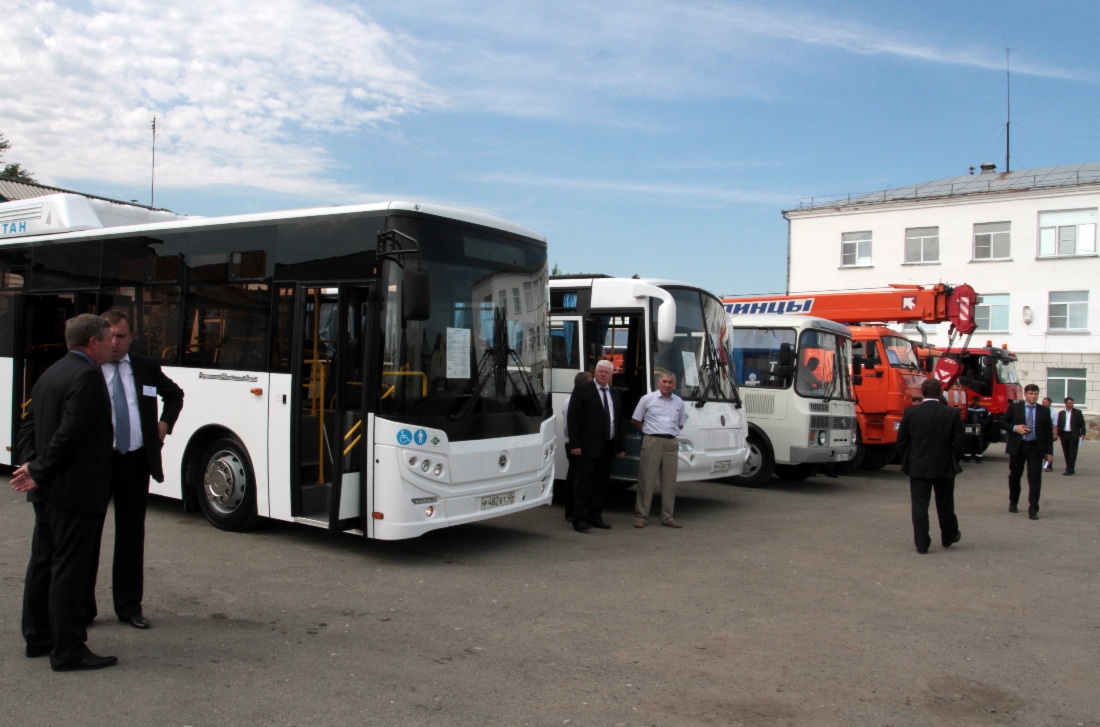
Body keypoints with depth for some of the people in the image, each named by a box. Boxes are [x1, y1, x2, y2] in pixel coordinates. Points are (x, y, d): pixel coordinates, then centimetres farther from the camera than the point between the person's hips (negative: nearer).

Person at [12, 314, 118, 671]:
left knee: (43, 563, 17)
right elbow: (70, 432, -23)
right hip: (75, 490, -10)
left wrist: (30, 465, 3)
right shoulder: (87, 375, -17)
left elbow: (29, 424, 14)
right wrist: (37, 471, -14)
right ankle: (68, 651, 1)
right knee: (69, 569, -5)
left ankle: (38, 638, 28)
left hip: (46, 490, 10)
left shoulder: (50, 374, 14)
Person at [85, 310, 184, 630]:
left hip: (135, 462, 3)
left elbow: (175, 395, 25)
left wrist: (165, 423, 12)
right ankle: (82, 606, 18)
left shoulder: (147, 368, 8)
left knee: (131, 536, 10)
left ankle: (129, 605, 21)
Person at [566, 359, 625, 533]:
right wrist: (574, 444, -14)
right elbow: (572, 418, -7)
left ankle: (595, 517, 18)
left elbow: (618, 420, 17)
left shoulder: (615, 393, 16)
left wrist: (620, 446, 11)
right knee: (583, 483, -3)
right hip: (588, 446, -6)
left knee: (601, 484, 9)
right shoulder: (582, 390, -2)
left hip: (608, 447, 6)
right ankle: (579, 520, 0)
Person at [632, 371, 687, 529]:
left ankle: (667, 517, 12)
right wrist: (649, 432, 9)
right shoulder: (647, 399, 2)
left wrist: (669, 433, 13)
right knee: (646, 480, -4)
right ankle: (640, 516, 1)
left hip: (671, 444, 4)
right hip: (652, 443, -4)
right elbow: (635, 421, 7)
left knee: (669, 481, 5)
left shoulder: (679, 402, 12)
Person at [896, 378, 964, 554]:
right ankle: (948, 537, 36)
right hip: (944, 467, 1)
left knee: (919, 506, 3)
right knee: (945, 505, 18)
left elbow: (901, 441, -2)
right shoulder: (952, 414, -6)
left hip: (918, 467, -1)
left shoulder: (910, 413, -6)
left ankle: (921, 544, 3)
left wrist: (908, 460, 12)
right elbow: (958, 442, -6)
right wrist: (953, 462, 9)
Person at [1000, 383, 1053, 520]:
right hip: (1017, 446, 0)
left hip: (1035, 447, 0)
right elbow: (1003, 423, 7)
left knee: (1035, 478, -7)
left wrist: (1049, 452, 1)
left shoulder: (1044, 411, 5)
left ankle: (1033, 509, -3)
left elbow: (1048, 432, 6)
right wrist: (1015, 428, -13)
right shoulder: (1014, 407, 2)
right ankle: (1013, 503, 30)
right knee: (1015, 476, 12)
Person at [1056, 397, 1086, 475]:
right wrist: (1057, 434, 3)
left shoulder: (1077, 412, 3)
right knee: (1066, 453, 6)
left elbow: (1082, 424, 0)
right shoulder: (1061, 413, 11)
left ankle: (1070, 470, -6)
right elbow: (1058, 424, 11)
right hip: (1064, 434, 3)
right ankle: (1069, 468, 15)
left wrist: (1082, 433, -9)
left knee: (1072, 453, -5)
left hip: (1074, 435, -3)